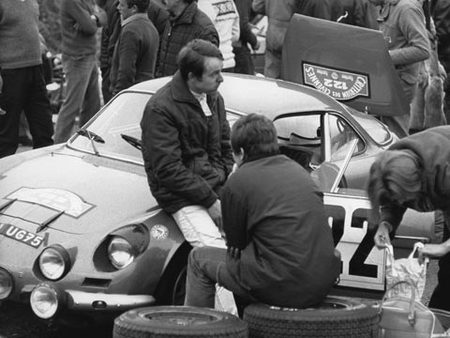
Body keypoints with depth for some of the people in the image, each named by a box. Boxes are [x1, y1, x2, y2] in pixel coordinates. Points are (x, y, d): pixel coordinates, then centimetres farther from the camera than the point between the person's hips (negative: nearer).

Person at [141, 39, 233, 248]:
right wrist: (210, 201, -18)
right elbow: (168, 171, -17)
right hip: (180, 195, -7)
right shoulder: (160, 109, -15)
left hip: (216, 185, 7)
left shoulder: (214, 98, 10)